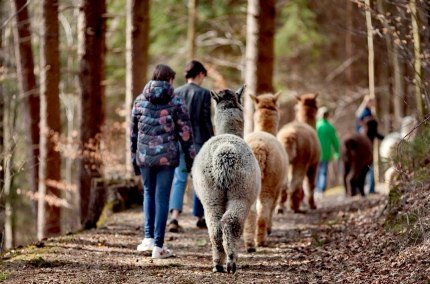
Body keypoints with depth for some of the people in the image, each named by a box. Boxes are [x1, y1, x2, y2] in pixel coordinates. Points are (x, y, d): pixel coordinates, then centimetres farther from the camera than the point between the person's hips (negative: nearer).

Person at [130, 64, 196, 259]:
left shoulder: (140, 101, 5)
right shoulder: (176, 102, -2)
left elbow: (133, 131, 9)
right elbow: (185, 132, -3)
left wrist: (134, 158, 17)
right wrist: (190, 158, 5)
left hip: (144, 155, 2)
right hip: (167, 156, -2)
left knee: (148, 193, 19)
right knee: (162, 197, 3)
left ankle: (149, 237, 8)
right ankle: (158, 246, 3)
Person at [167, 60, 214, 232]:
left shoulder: (176, 93, 3)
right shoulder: (204, 94, -8)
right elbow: (206, 120, -8)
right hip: (199, 141, -3)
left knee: (179, 179, 1)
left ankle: (174, 216, -19)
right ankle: (200, 217, 22)